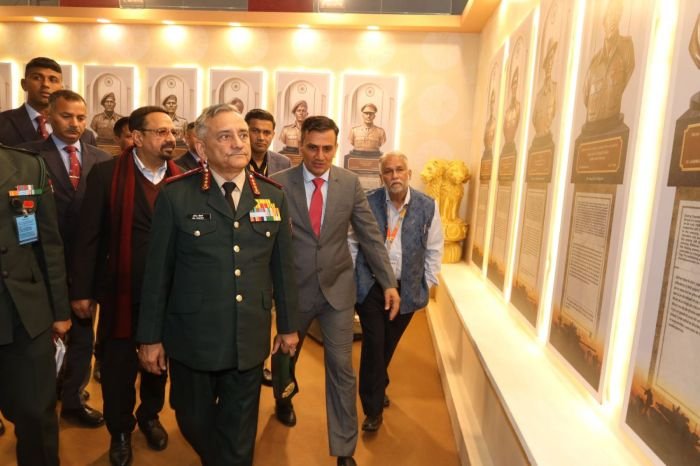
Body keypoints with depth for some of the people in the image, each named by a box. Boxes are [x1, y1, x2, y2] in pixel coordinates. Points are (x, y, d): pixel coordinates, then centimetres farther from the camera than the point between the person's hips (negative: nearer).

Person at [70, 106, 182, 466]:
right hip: (122, 292, -2)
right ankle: (120, 430, 38)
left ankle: (150, 416, 45)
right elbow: (88, 236, -7)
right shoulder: (106, 175, -8)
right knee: (118, 367, 14)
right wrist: (82, 289, -6)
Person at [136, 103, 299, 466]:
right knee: (194, 422, 21)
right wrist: (150, 337, -1)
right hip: (192, 338, -1)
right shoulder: (176, 196, -7)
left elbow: (282, 266, 5)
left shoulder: (273, 196, 1)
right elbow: (158, 270, -4)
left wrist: (288, 325, 9)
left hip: (250, 340, 1)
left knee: (239, 435, 15)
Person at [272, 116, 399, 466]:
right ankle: (284, 399, 57)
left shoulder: (350, 182, -5)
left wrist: (388, 282, -2)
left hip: (338, 288, 0)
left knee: (341, 368, 5)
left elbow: (370, 235, -1)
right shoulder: (279, 183, -10)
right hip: (294, 288, 0)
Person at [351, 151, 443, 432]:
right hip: (370, 286, -2)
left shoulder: (428, 206, -3)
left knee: (389, 345, 16)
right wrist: (351, 279, 0)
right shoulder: (367, 203, -7)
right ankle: (373, 408, 16)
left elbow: (434, 249, 5)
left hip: (407, 290, 2)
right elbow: (352, 242, 1)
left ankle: (378, 388, 43)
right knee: (373, 345, 0)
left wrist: (427, 283, 3)